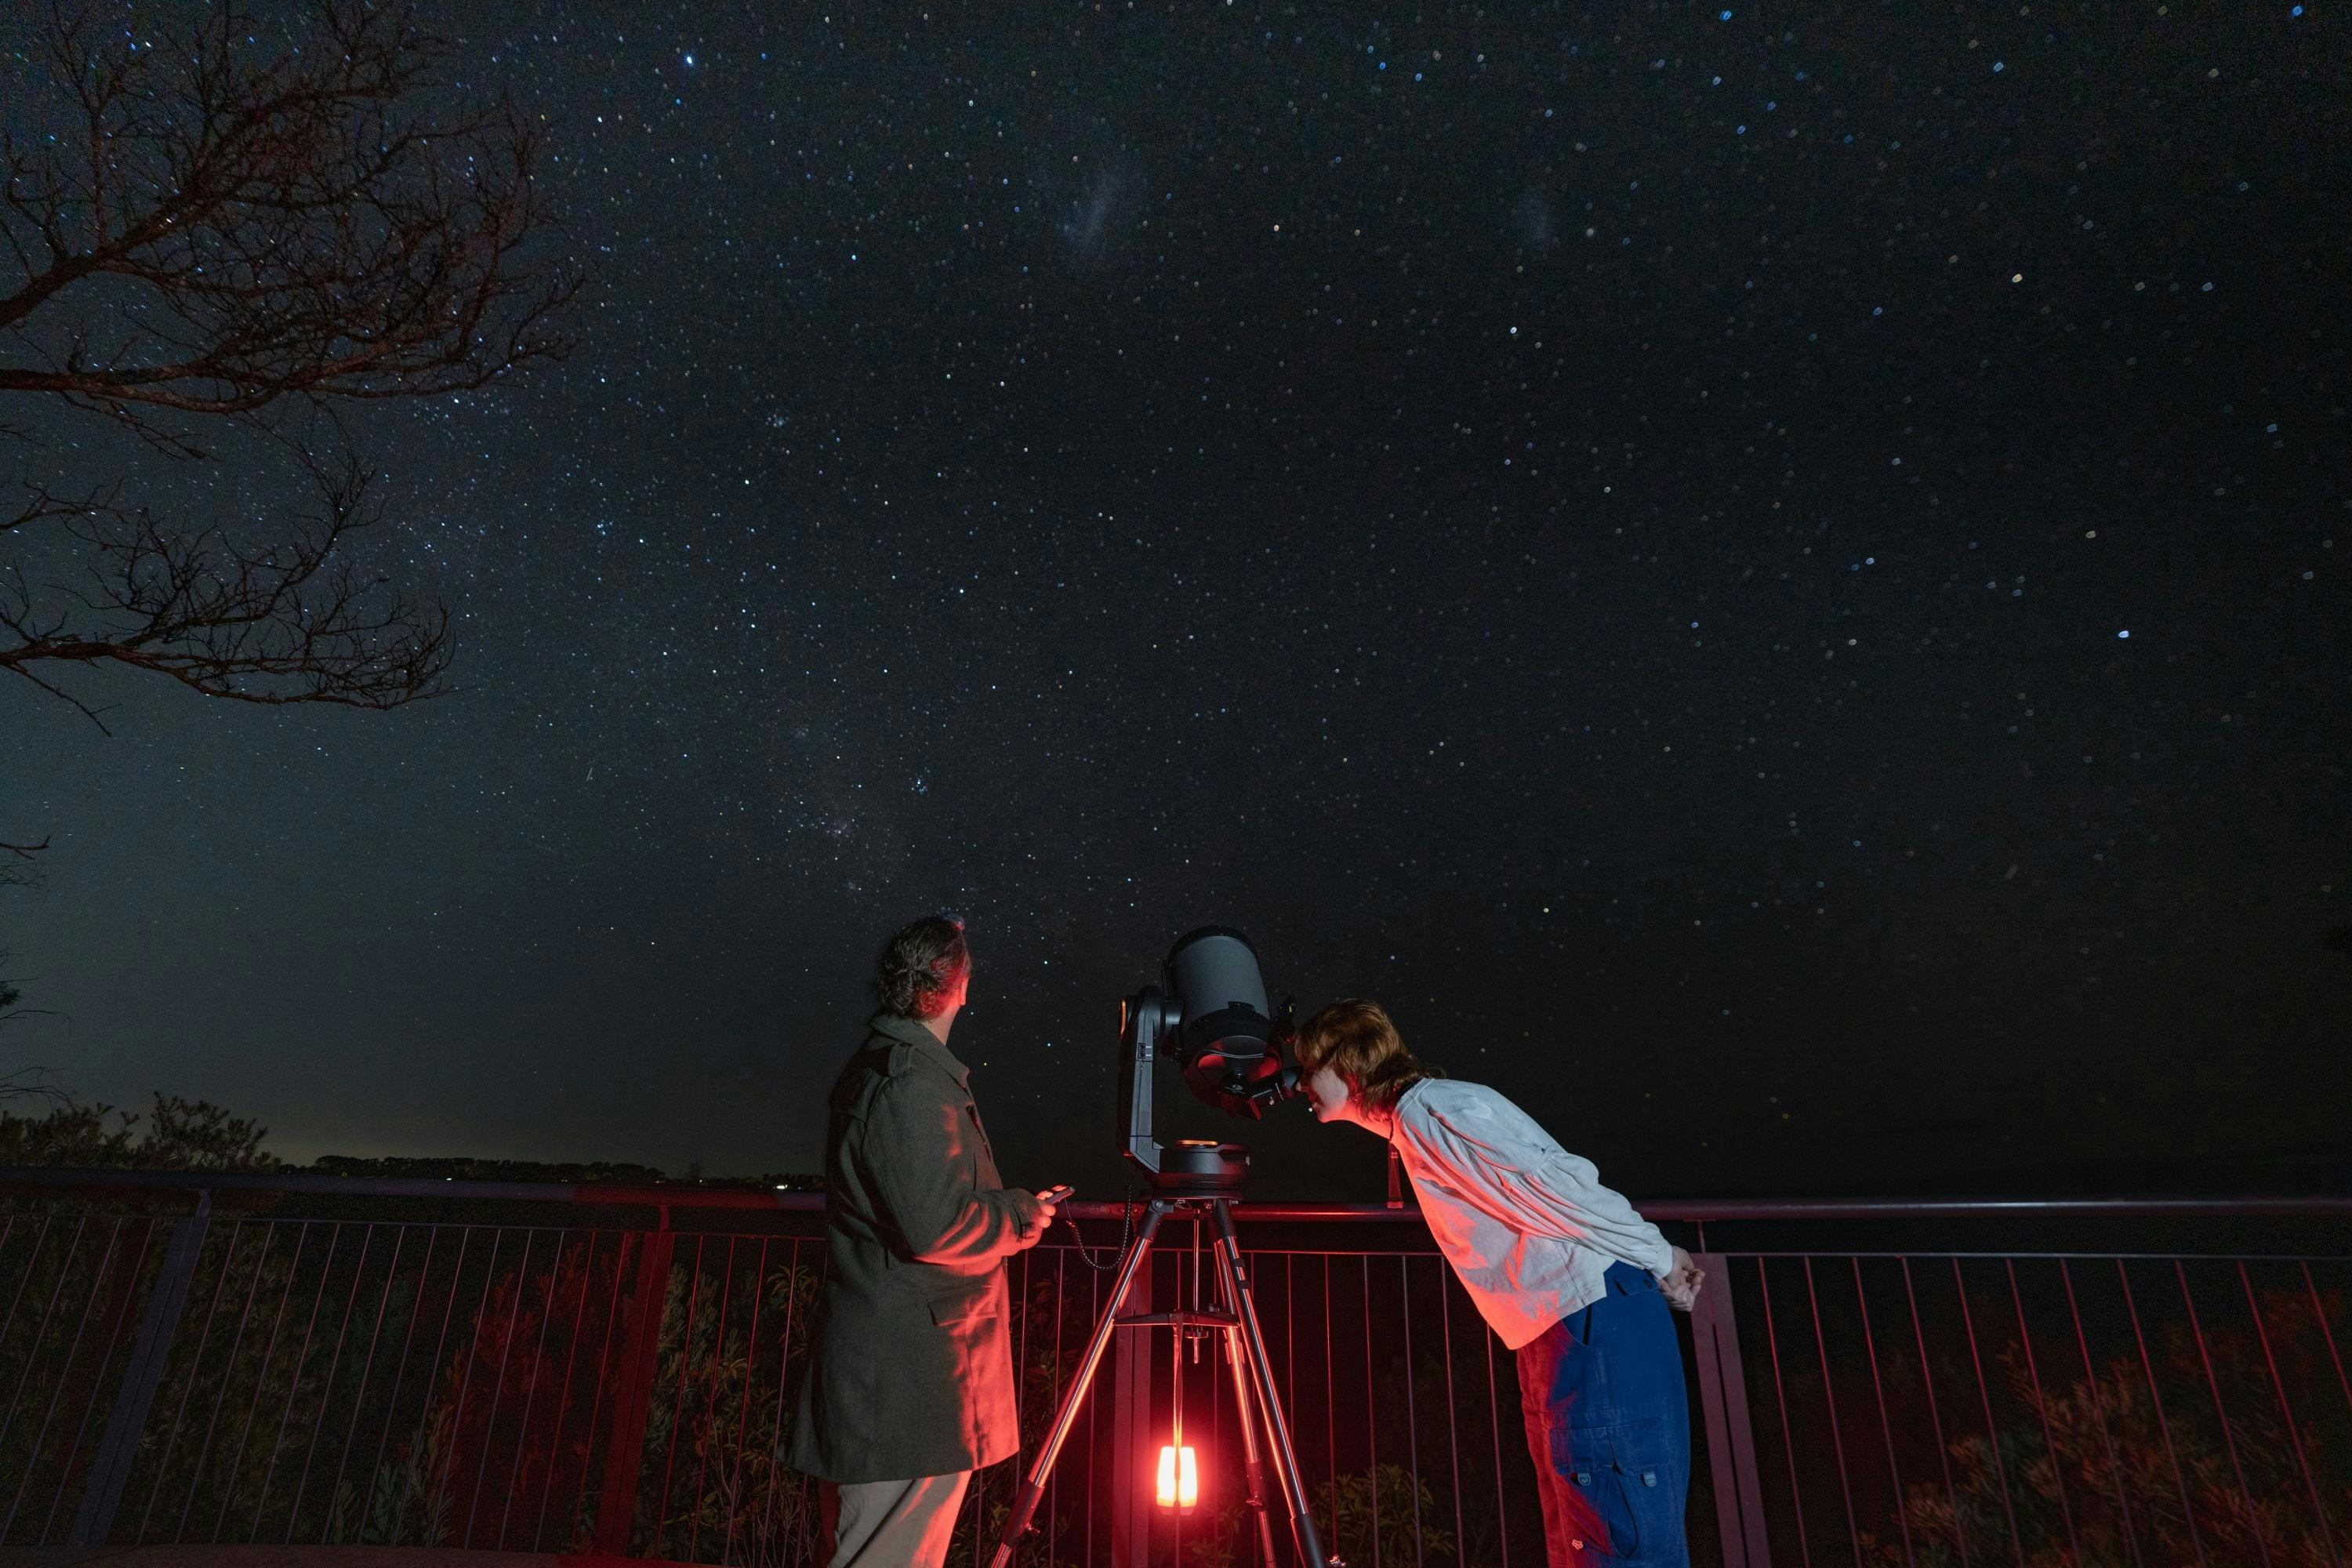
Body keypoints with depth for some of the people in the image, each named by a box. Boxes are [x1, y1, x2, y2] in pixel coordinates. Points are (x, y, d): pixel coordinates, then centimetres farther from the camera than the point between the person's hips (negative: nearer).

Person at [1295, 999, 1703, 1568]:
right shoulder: (1410, 1127, 18)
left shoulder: (1430, 1105, -13)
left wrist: (1658, 1259, -8)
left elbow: (1554, 1189, -18)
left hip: (1596, 1324, -10)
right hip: (1555, 1337, 10)